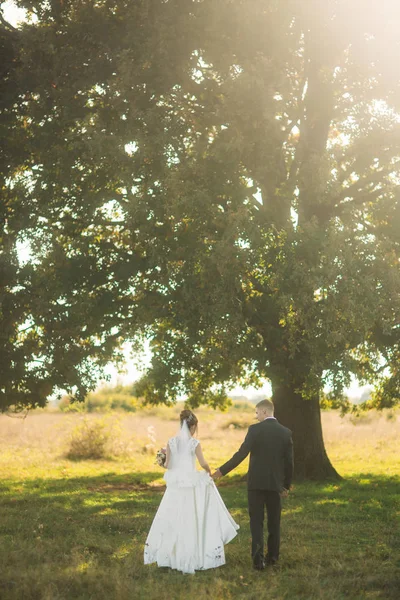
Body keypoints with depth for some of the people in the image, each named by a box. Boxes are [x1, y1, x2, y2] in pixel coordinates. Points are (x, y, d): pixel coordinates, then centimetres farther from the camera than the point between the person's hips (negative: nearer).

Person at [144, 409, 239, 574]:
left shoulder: (171, 442, -2)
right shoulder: (194, 443, -10)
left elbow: (168, 465, 0)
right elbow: (203, 463, -8)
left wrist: (163, 462, 23)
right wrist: (208, 471, 13)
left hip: (175, 484, 3)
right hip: (191, 484, -3)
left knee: (173, 519, 12)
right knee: (191, 520, 4)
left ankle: (169, 554, 17)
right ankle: (193, 556, 6)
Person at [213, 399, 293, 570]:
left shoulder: (255, 429, -9)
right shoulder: (286, 432, 1)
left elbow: (241, 454, -15)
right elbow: (289, 462, 3)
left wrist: (222, 470, -7)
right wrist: (286, 485, 14)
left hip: (256, 482, -3)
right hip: (275, 483, 3)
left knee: (257, 522, 2)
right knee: (274, 521, 15)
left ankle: (258, 559, -6)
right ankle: (272, 556, 22)